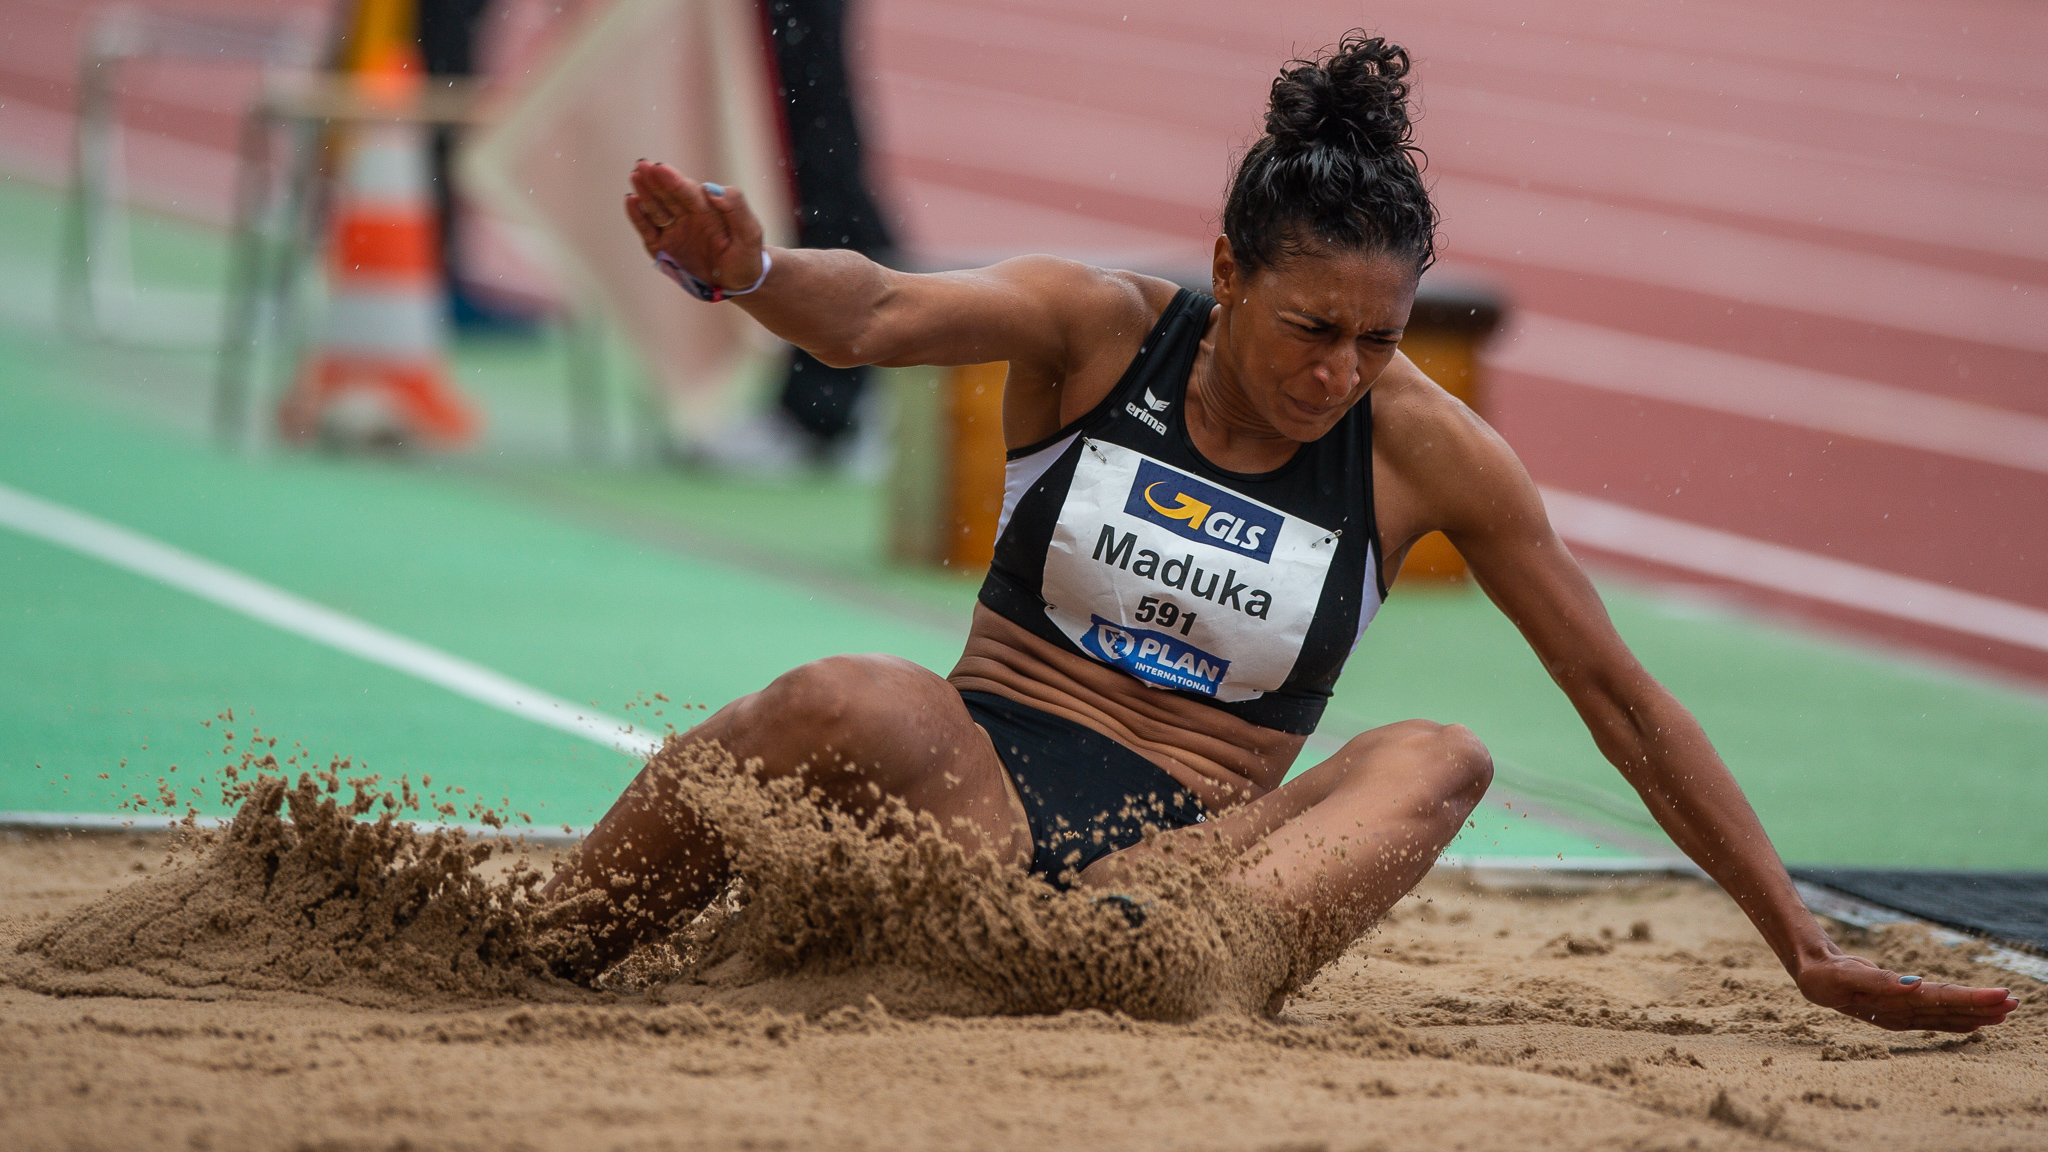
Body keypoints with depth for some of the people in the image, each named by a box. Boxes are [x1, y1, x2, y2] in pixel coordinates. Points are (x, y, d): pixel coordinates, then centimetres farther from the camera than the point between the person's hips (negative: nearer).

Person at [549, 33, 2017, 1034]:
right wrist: (749, 269, -43)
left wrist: (1806, 949, 4)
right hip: (980, 804, -1)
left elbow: (1623, 701, 6)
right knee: (869, 707, -37)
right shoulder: (1096, 330, 0)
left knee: (1434, 760, -29)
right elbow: (873, 313, -19)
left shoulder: (1427, 452, 2)